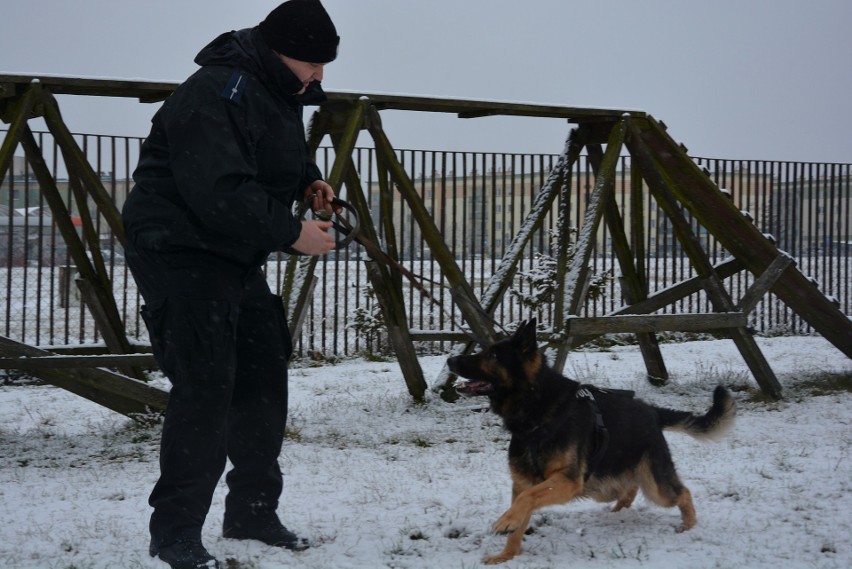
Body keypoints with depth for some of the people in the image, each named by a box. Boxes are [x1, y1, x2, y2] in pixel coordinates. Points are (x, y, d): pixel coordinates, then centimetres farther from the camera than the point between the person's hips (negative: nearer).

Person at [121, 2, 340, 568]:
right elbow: (220, 194, -31)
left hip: (238, 257, 10)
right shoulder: (214, 96, -23)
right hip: (181, 253, -10)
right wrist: (292, 233, -25)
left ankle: (253, 512, 26)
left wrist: (309, 180, 5)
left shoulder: (279, 93, 9)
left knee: (263, 381, 13)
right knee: (205, 389, -12)